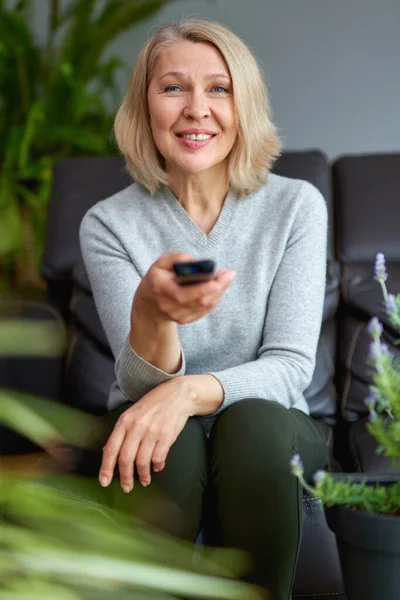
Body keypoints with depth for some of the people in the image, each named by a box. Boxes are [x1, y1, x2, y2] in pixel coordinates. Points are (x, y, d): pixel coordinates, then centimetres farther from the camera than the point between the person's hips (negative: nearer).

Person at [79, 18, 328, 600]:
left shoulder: (296, 206, -8)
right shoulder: (109, 224, -8)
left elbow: (290, 367, -12)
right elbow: (142, 386, -14)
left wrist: (193, 390, -32)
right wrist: (150, 313, -38)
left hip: (269, 428, 1)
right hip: (155, 423, 0)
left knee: (254, 423, -32)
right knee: (170, 441, -33)